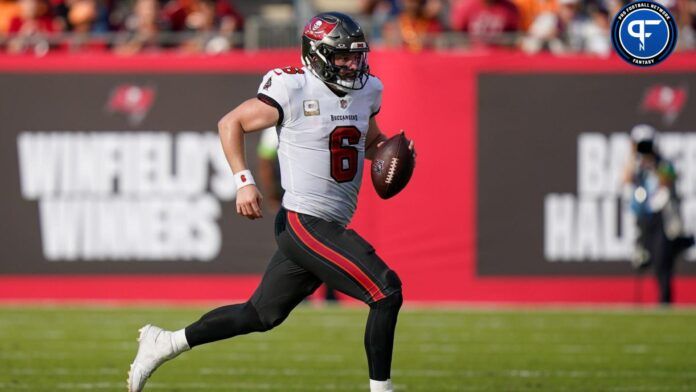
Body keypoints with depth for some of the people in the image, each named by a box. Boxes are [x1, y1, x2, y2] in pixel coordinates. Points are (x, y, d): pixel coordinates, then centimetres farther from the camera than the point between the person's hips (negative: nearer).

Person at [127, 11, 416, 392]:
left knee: (261, 315, 15)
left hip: (330, 228, 8)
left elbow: (371, 142, 28)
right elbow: (230, 123, -4)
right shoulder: (293, 90, -12)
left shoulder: (365, 91, 10)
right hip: (304, 222, -8)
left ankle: (165, 343, 26)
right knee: (386, 291, -14)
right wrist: (244, 181, -14)